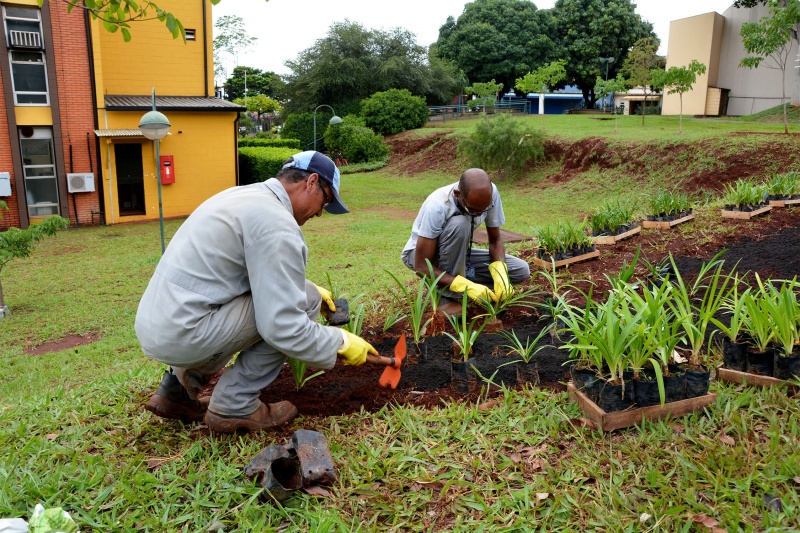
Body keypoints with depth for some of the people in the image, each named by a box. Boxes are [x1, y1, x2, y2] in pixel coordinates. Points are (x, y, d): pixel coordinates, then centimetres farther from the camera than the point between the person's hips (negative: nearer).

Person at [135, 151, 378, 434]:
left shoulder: (244, 195, 13)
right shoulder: (277, 222, -17)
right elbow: (283, 327, -20)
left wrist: (303, 285, 26)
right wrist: (341, 342, -7)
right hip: (183, 334, -10)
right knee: (303, 301, -8)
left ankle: (176, 390, 24)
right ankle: (234, 406, 0)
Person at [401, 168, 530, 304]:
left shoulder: (491, 194, -21)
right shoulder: (437, 206, -35)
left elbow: (495, 240, -7)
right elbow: (422, 266, -32)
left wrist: (501, 275, -26)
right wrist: (466, 286, -40)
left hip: (457, 253, 5)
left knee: (522, 271, -11)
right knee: (460, 224, -37)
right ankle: (447, 295, -20)